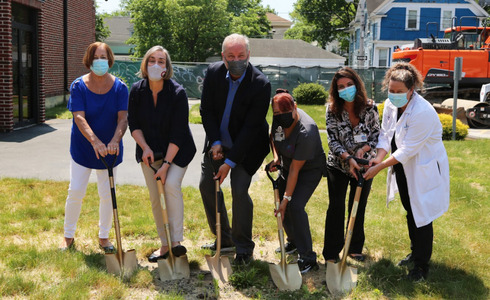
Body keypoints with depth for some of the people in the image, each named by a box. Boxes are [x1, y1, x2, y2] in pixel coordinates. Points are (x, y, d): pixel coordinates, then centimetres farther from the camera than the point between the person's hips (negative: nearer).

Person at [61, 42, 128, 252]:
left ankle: (104, 237, 25)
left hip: (110, 150, 1)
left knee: (107, 195, 7)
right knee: (75, 192, 1)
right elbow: (79, 117, -20)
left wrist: (115, 140, -33)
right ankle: (68, 237, 19)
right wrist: (95, 141, -36)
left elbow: (123, 118, -14)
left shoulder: (119, 87, -5)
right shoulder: (78, 86, -9)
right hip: (82, 148, -1)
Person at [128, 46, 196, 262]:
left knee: (171, 185, -25)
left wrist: (166, 164, -21)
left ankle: (177, 241, -20)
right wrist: (145, 147, -15)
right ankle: (163, 245, 16)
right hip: (150, 151, 4)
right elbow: (133, 124, 1)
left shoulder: (177, 93, -18)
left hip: (177, 151, -4)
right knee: (154, 198, 3)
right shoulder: (137, 90, -6)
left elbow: (178, 133, -19)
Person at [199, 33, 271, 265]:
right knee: (206, 185, 7)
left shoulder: (260, 84, -24)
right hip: (218, 141, 5)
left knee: (239, 190, -14)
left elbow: (251, 127, -23)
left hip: (247, 146, -5)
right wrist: (215, 142, -15)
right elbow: (206, 110, -3)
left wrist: (230, 161, -24)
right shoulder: (213, 73, -11)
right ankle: (224, 238, 24)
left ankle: (244, 248, 5)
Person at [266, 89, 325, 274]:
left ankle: (308, 258, -14)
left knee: (295, 205, -22)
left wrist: (287, 199, -27)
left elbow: (295, 169, -31)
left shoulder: (306, 132, -35)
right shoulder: (279, 119, -14)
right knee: (282, 204, 4)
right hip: (288, 166, 7)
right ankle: (293, 242, 30)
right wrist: (276, 157, -10)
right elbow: (273, 136, 9)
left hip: (310, 170, -7)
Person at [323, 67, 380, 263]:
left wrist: (364, 148, -23)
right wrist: (348, 158, -29)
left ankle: (355, 248, 26)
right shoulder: (332, 110, -13)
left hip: (363, 165, 1)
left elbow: (377, 135, -4)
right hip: (338, 165, -1)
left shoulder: (370, 108, -11)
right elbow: (333, 141, -15)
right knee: (336, 207, -3)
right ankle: (331, 253, 7)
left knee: (358, 207, 11)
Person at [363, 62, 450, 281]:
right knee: (410, 212, 21)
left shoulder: (422, 112, -29)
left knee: (421, 216, 0)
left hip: (424, 170, -8)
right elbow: (385, 134, 0)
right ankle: (415, 253, 41)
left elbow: (407, 150, -28)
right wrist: (379, 157, -18)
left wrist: (379, 167, -25)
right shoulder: (390, 105, -5)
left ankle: (422, 265, 15)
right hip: (403, 168, 8)